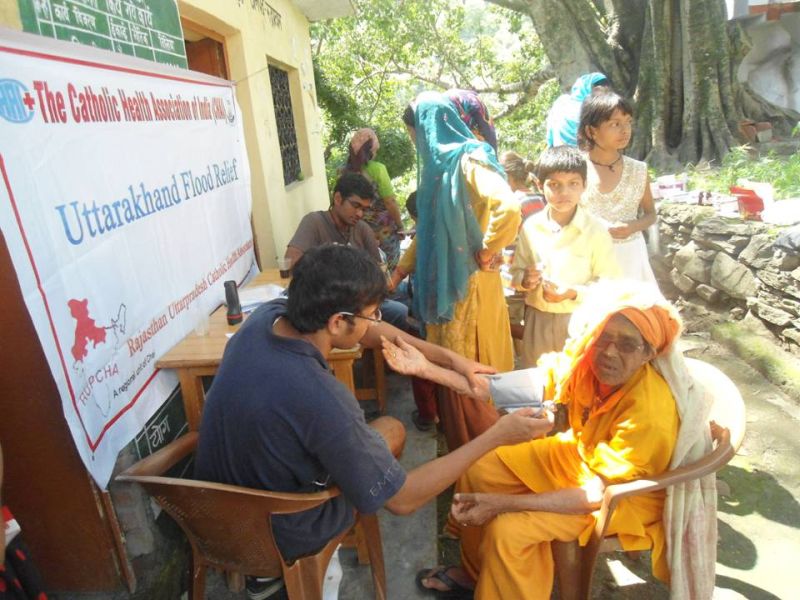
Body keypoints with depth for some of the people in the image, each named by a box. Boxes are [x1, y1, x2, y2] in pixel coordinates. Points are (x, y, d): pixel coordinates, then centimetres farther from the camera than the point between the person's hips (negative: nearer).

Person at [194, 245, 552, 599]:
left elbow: (367, 331, -3)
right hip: (276, 534, -5)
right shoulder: (320, 400, -40)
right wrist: (495, 436, -22)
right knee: (391, 429, 13)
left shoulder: (267, 314, -18)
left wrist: (450, 359, -3)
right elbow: (403, 500, -26)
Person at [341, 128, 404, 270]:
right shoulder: (377, 169, -18)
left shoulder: (344, 172, -5)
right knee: (390, 270, 13)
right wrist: (400, 226, -4)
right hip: (384, 231, -4)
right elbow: (390, 203, -17)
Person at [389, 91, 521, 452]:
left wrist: (486, 253, -18)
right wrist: (398, 273, 18)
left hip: (468, 283, -9)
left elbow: (509, 209, -32)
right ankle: (458, 447, 34)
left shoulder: (468, 160, -14)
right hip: (443, 281, 9)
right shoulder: (439, 164, 13)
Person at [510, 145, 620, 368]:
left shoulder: (595, 231, -10)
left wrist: (573, 293, -21)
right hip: (538, 319, 3)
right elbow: (516, 271, 8)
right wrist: (524, 280, -13)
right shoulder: (531, 227, -2)